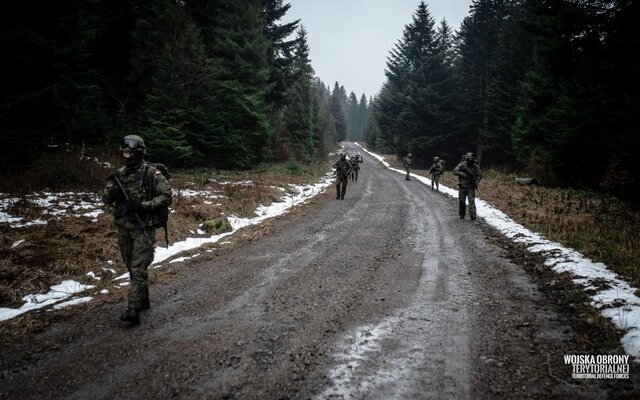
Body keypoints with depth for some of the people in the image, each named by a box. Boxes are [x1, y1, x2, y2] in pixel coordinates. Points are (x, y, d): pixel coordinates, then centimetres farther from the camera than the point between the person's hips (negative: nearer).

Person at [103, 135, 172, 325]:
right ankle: (143, 300, 28)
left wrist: (143, 205, -20)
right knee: (132, 268, 14)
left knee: (139, 269, -9)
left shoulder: (152, 173, -8)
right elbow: (105, 199, 14)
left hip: (144, 228, -6)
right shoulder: (119, 174, 9)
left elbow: (166, 197, -10)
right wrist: (112, 194, -10)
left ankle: (133, 309, -10)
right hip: (123, 228, 6)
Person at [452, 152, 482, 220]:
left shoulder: (475, 166, -3)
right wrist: (463, 174, -22)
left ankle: (473, 215, -11)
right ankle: (462, 215, 23)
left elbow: (479, 175, 6)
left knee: (471, 201, -10)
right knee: (461, 201, 8)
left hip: (471, 187, -1)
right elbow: (455, 171, -13)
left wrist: (476, 182, -9)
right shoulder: (462, 165, -6)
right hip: (462, 186, 1)